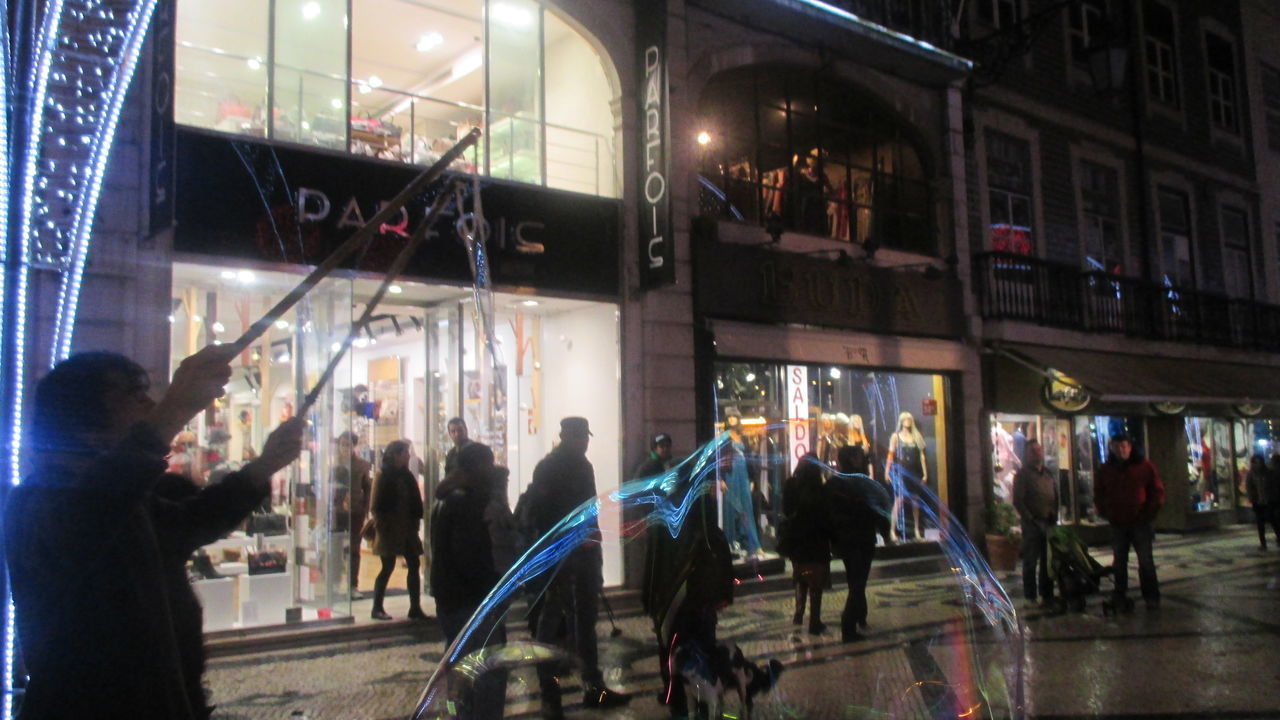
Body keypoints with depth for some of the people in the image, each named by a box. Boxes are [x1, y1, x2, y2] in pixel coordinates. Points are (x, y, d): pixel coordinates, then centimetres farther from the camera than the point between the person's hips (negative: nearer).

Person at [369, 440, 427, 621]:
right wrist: (381, 527, -14)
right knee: (388, 567, -2)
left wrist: (415, 522, 5)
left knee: (414, 565, 4)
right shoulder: (384, 476, -7)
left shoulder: (406, 476, 12)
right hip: (390, 529, -7)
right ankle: (377, 608, 10)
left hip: (407, 529, 7)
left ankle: (415, 608, 8)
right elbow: (377, 506, -10)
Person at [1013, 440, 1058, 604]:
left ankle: (1047, 595, 18)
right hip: (1032, 525, -5)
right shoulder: (1022, 475, -3)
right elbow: (1018, 501, -8)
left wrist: (1054, 516, 7)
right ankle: (1030, 597, 4)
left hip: (1049, 523, 6)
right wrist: (1031, 520, -13)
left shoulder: (1048, 474, 15)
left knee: (1048, 561, 9)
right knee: (1030, 561, -1)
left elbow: (1056, 497, 20)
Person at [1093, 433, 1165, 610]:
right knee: (1119, 561, 9)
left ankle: (1151, 597, 8)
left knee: (1146, 561, 0)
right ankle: (1120, 596, 15)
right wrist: (1105, 513, 5)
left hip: (1140, 522, -3)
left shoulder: (1144, 466, -2)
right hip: (1117, 524, 3)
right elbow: (1098, 494, 14)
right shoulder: (1105, 470, 6)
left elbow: (1158, 491, 0)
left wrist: (1148, 513, -5)